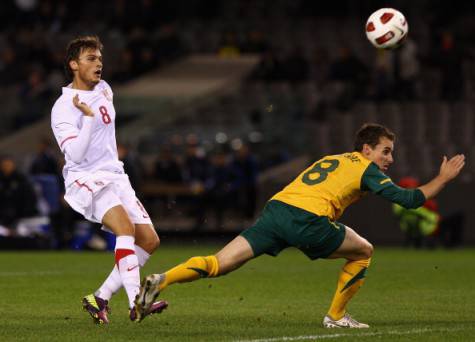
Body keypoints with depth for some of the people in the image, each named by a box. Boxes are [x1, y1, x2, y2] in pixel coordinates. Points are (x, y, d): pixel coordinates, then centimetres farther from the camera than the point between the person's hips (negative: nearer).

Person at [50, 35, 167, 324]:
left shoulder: (104, 89, 11)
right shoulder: (64, 107, -13)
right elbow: (76, 154, -23)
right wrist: (88, 116, -29)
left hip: (115, 176, 8)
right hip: (85, 180, -8)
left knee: (150, 240, -1)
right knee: (126, 227, -31)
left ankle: (101, 298, 6)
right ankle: (136, 301, -40)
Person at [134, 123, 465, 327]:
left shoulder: (330, 159, 32)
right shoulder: (366, 168, 11)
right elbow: (409, 199, 6)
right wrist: (443, 178, 19)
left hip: (276, 208, 6)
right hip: (308, 219, -6)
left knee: (218, 264, 0)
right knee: (363, 252, 17)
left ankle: (162, 280, -20)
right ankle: (336, 316, 20)